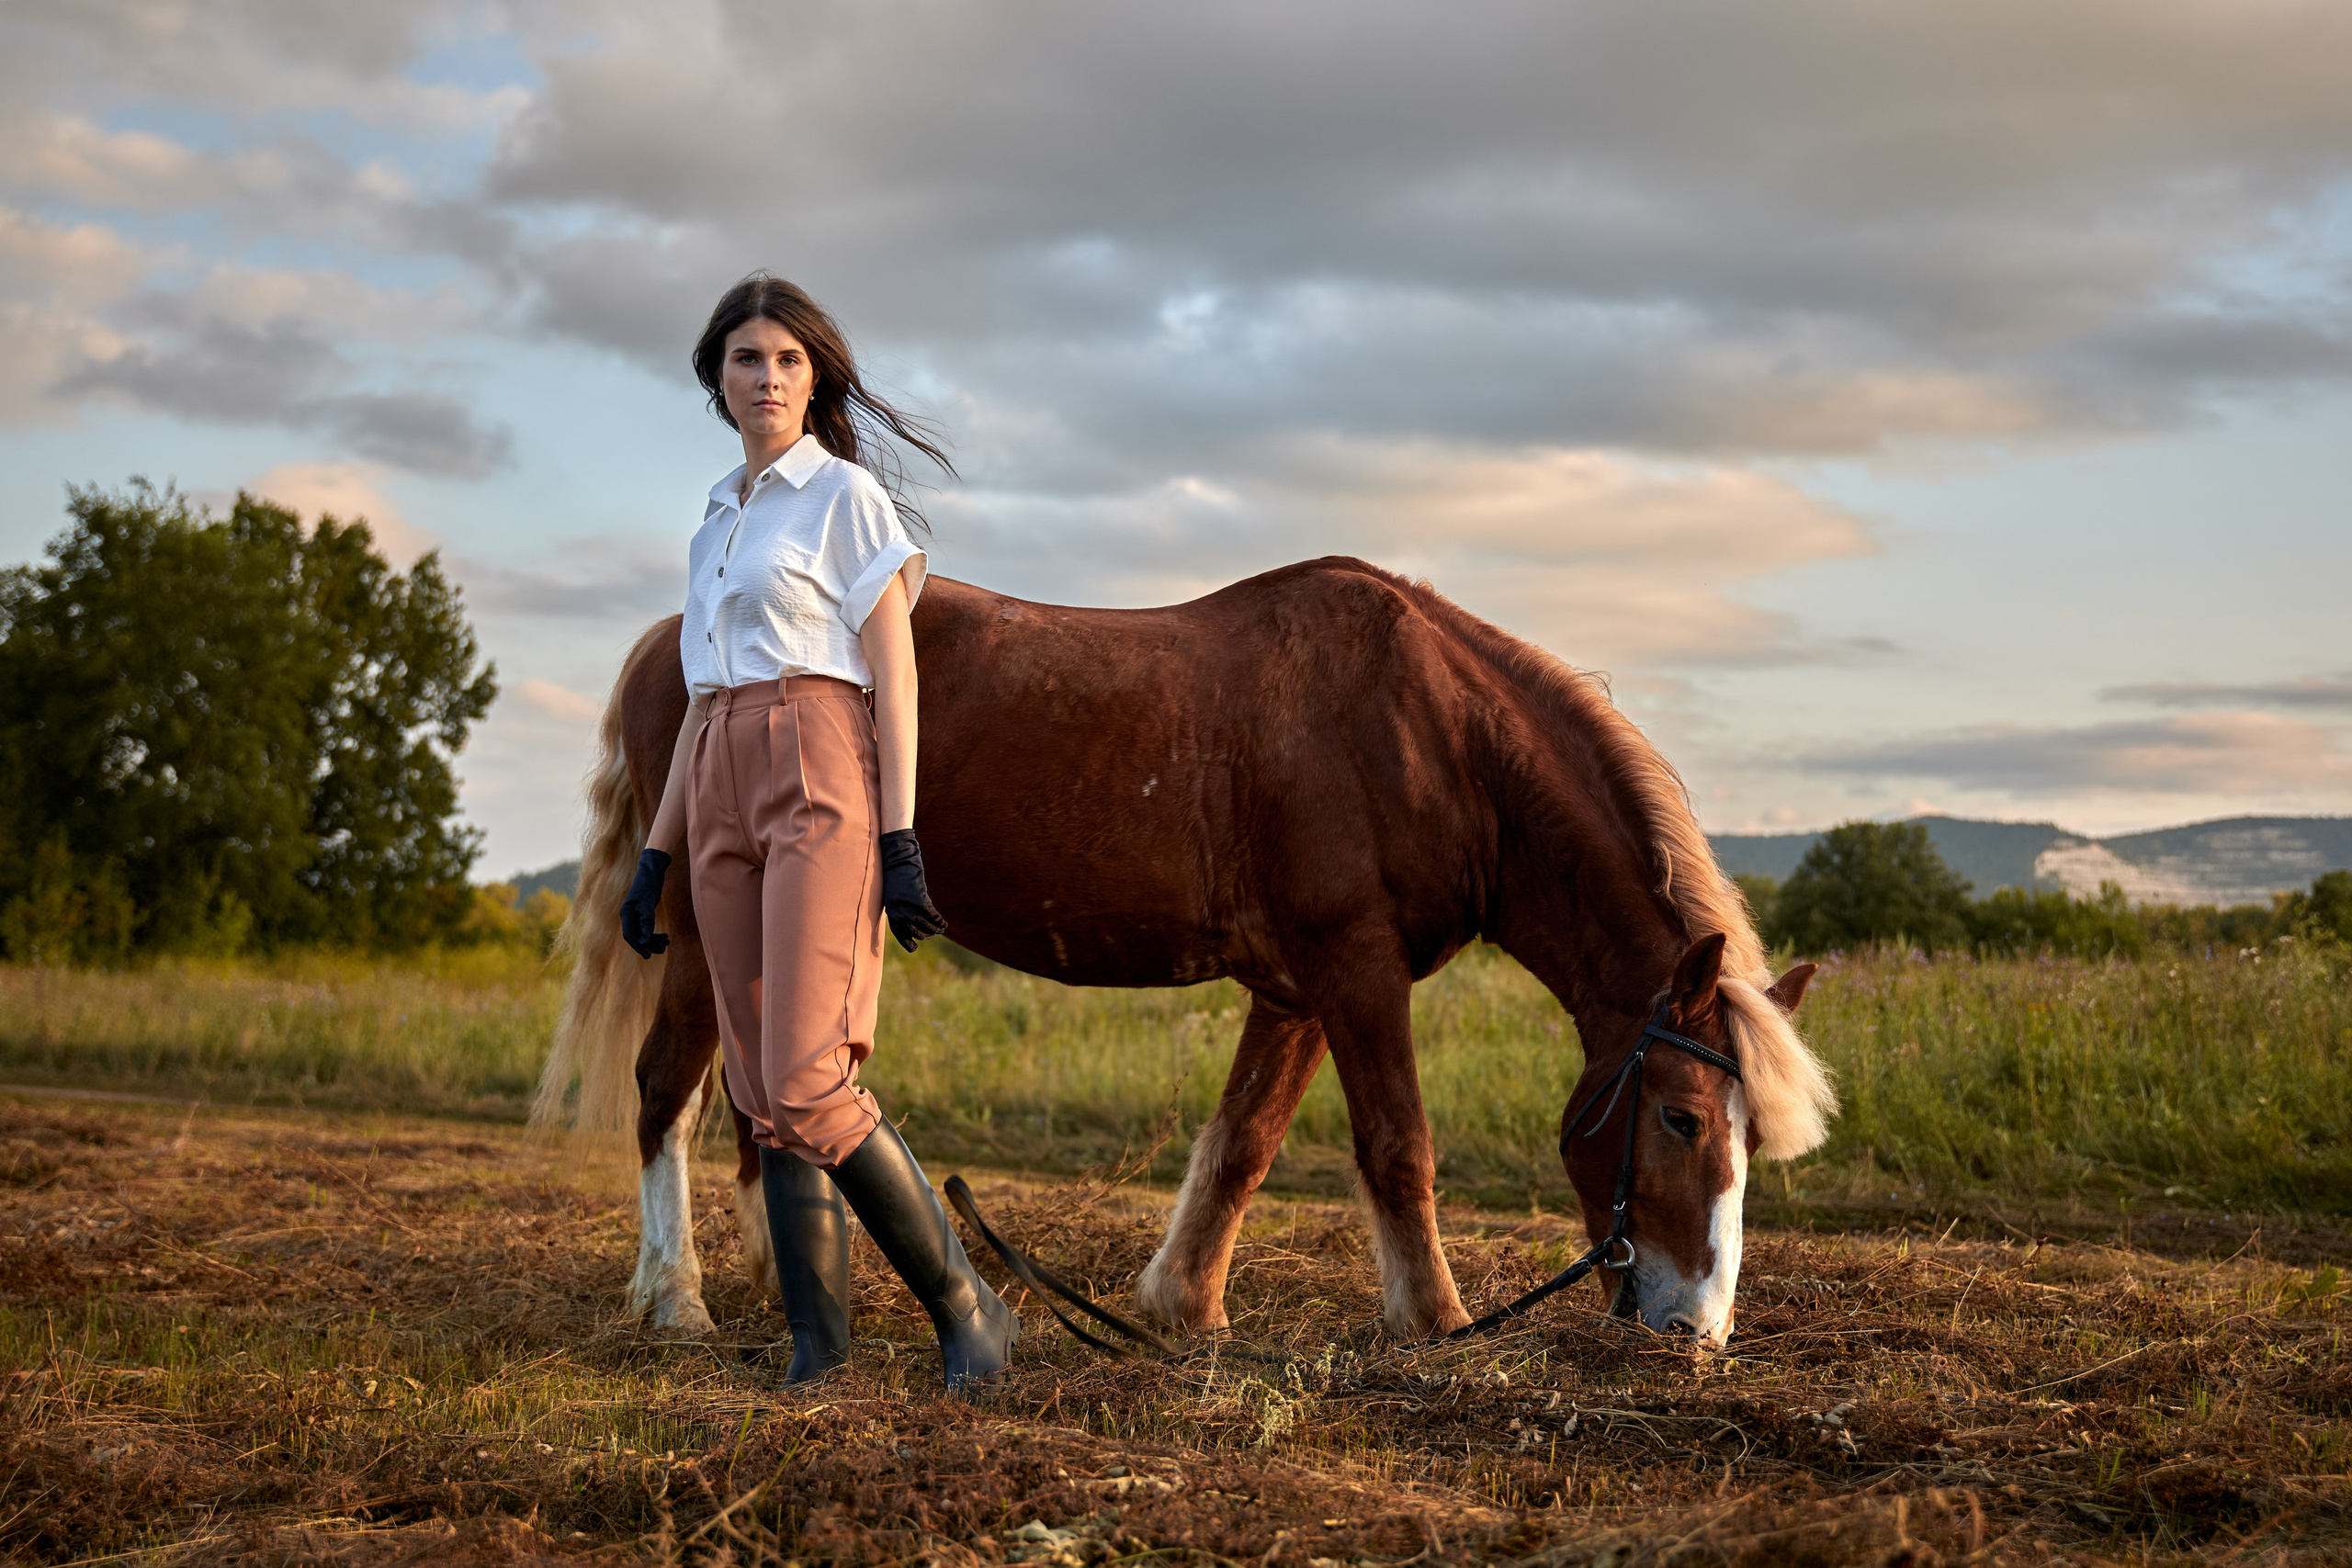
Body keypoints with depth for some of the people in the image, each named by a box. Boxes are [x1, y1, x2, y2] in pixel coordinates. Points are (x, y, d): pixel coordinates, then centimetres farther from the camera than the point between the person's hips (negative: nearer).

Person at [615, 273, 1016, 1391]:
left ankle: (966, 1308, -4)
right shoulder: (717, 518, 20)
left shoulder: (846, 495, -1)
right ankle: (816, 1345, 9)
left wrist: (899, 839, -15)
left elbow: (893, 678, -7)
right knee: (763, 1095, 4)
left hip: (822, 789, -7)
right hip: (723, 796, 7)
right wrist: (655, 854, 16)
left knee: (806, 1085, -16)